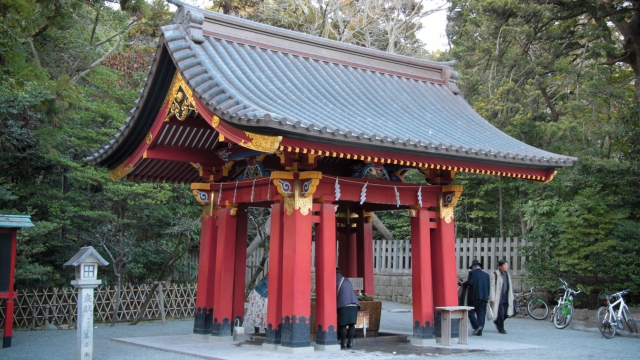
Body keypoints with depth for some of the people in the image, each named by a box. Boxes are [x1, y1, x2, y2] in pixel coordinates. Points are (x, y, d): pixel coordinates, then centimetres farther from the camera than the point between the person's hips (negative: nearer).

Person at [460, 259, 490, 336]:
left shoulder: (472, 273, -1)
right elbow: (488, 287, 12)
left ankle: (477, 326, -16)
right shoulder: (486, 275, 14)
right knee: (481, 314, 5)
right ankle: (479, 331, 3)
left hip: (474, 296, -5)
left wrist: (463, 284, 3)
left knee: (471, 312, 3)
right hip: (484, 297, 5)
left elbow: (470, 282, -16)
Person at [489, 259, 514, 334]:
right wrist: (492, 298, -14)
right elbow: (492, 287, -10)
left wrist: (511, 297, 15)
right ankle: (501, 328, 8)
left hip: (506, 296, 6)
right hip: (499, 296, -6)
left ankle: (497, 322, 30)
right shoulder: (495, 275, -8)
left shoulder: (507, 274, 14)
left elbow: (510, 287, 19)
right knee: (501, 312, -6)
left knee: (507, 313, 4)